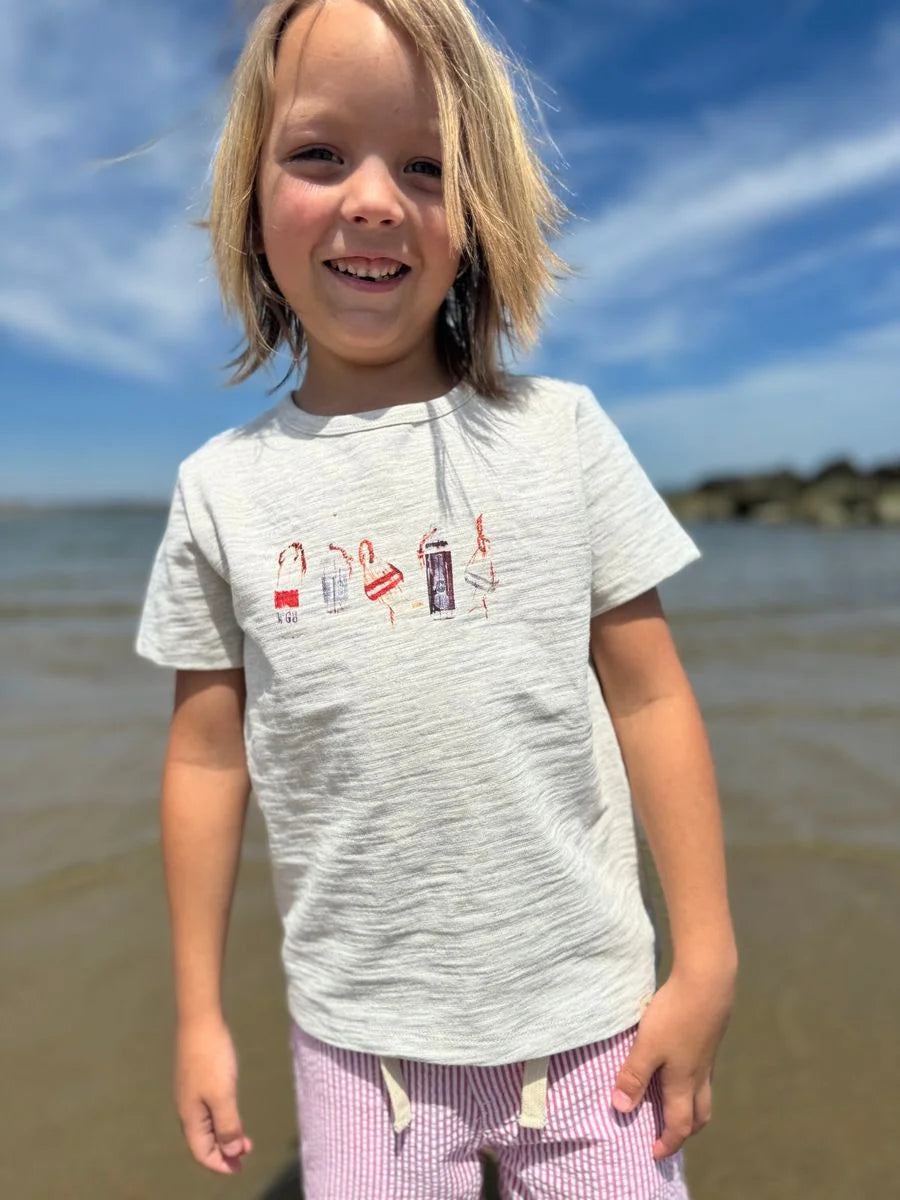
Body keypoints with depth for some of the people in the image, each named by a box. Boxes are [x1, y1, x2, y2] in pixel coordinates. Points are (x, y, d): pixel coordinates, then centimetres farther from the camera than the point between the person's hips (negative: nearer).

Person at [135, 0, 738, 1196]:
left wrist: (707, 960, -1)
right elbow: (208, 759, 1)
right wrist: (199, 1011, 7)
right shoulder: (223, 487, -4)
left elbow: (649, 701, -4)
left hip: (587, 1014, 0)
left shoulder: (563, 434, -7)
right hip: (359, 1038, 1)